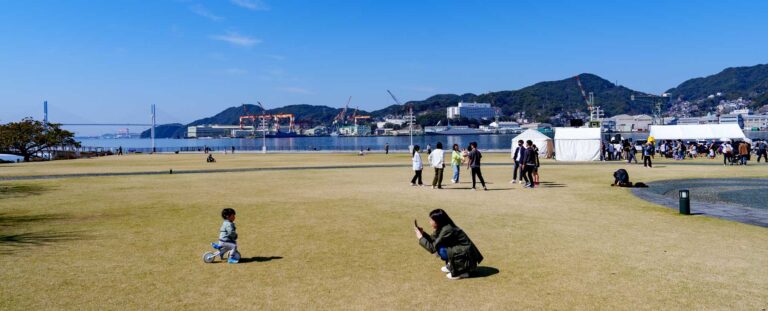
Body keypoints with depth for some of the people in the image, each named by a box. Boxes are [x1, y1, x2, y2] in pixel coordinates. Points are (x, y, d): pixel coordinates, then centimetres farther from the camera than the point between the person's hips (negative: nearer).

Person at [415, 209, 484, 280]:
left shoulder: (447, 230, -24)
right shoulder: (443, 228, 2)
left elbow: (432, 248, -22)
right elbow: (432, 240, 9)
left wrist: (420, 237, -13)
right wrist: (423, 233, -5)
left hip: (467, 257, -9)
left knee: (441, 249, -23)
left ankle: (461, 272, -9)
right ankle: (451, 266, 18)